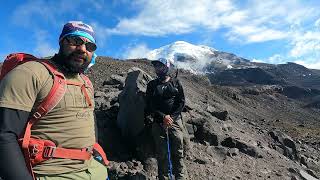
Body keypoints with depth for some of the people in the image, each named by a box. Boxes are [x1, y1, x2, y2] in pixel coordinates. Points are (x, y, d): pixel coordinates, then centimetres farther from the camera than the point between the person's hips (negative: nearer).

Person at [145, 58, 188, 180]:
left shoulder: (176, 82, 6)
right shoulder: (152, 85, 6)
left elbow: (181, 102, 2)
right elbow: (149, 105, -1)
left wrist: (172, 117, -10)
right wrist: (163, 116, -13)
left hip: (175, 120, 0)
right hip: (159, 123, 0)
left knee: (178, 151, 4)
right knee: (162, 152, 4)